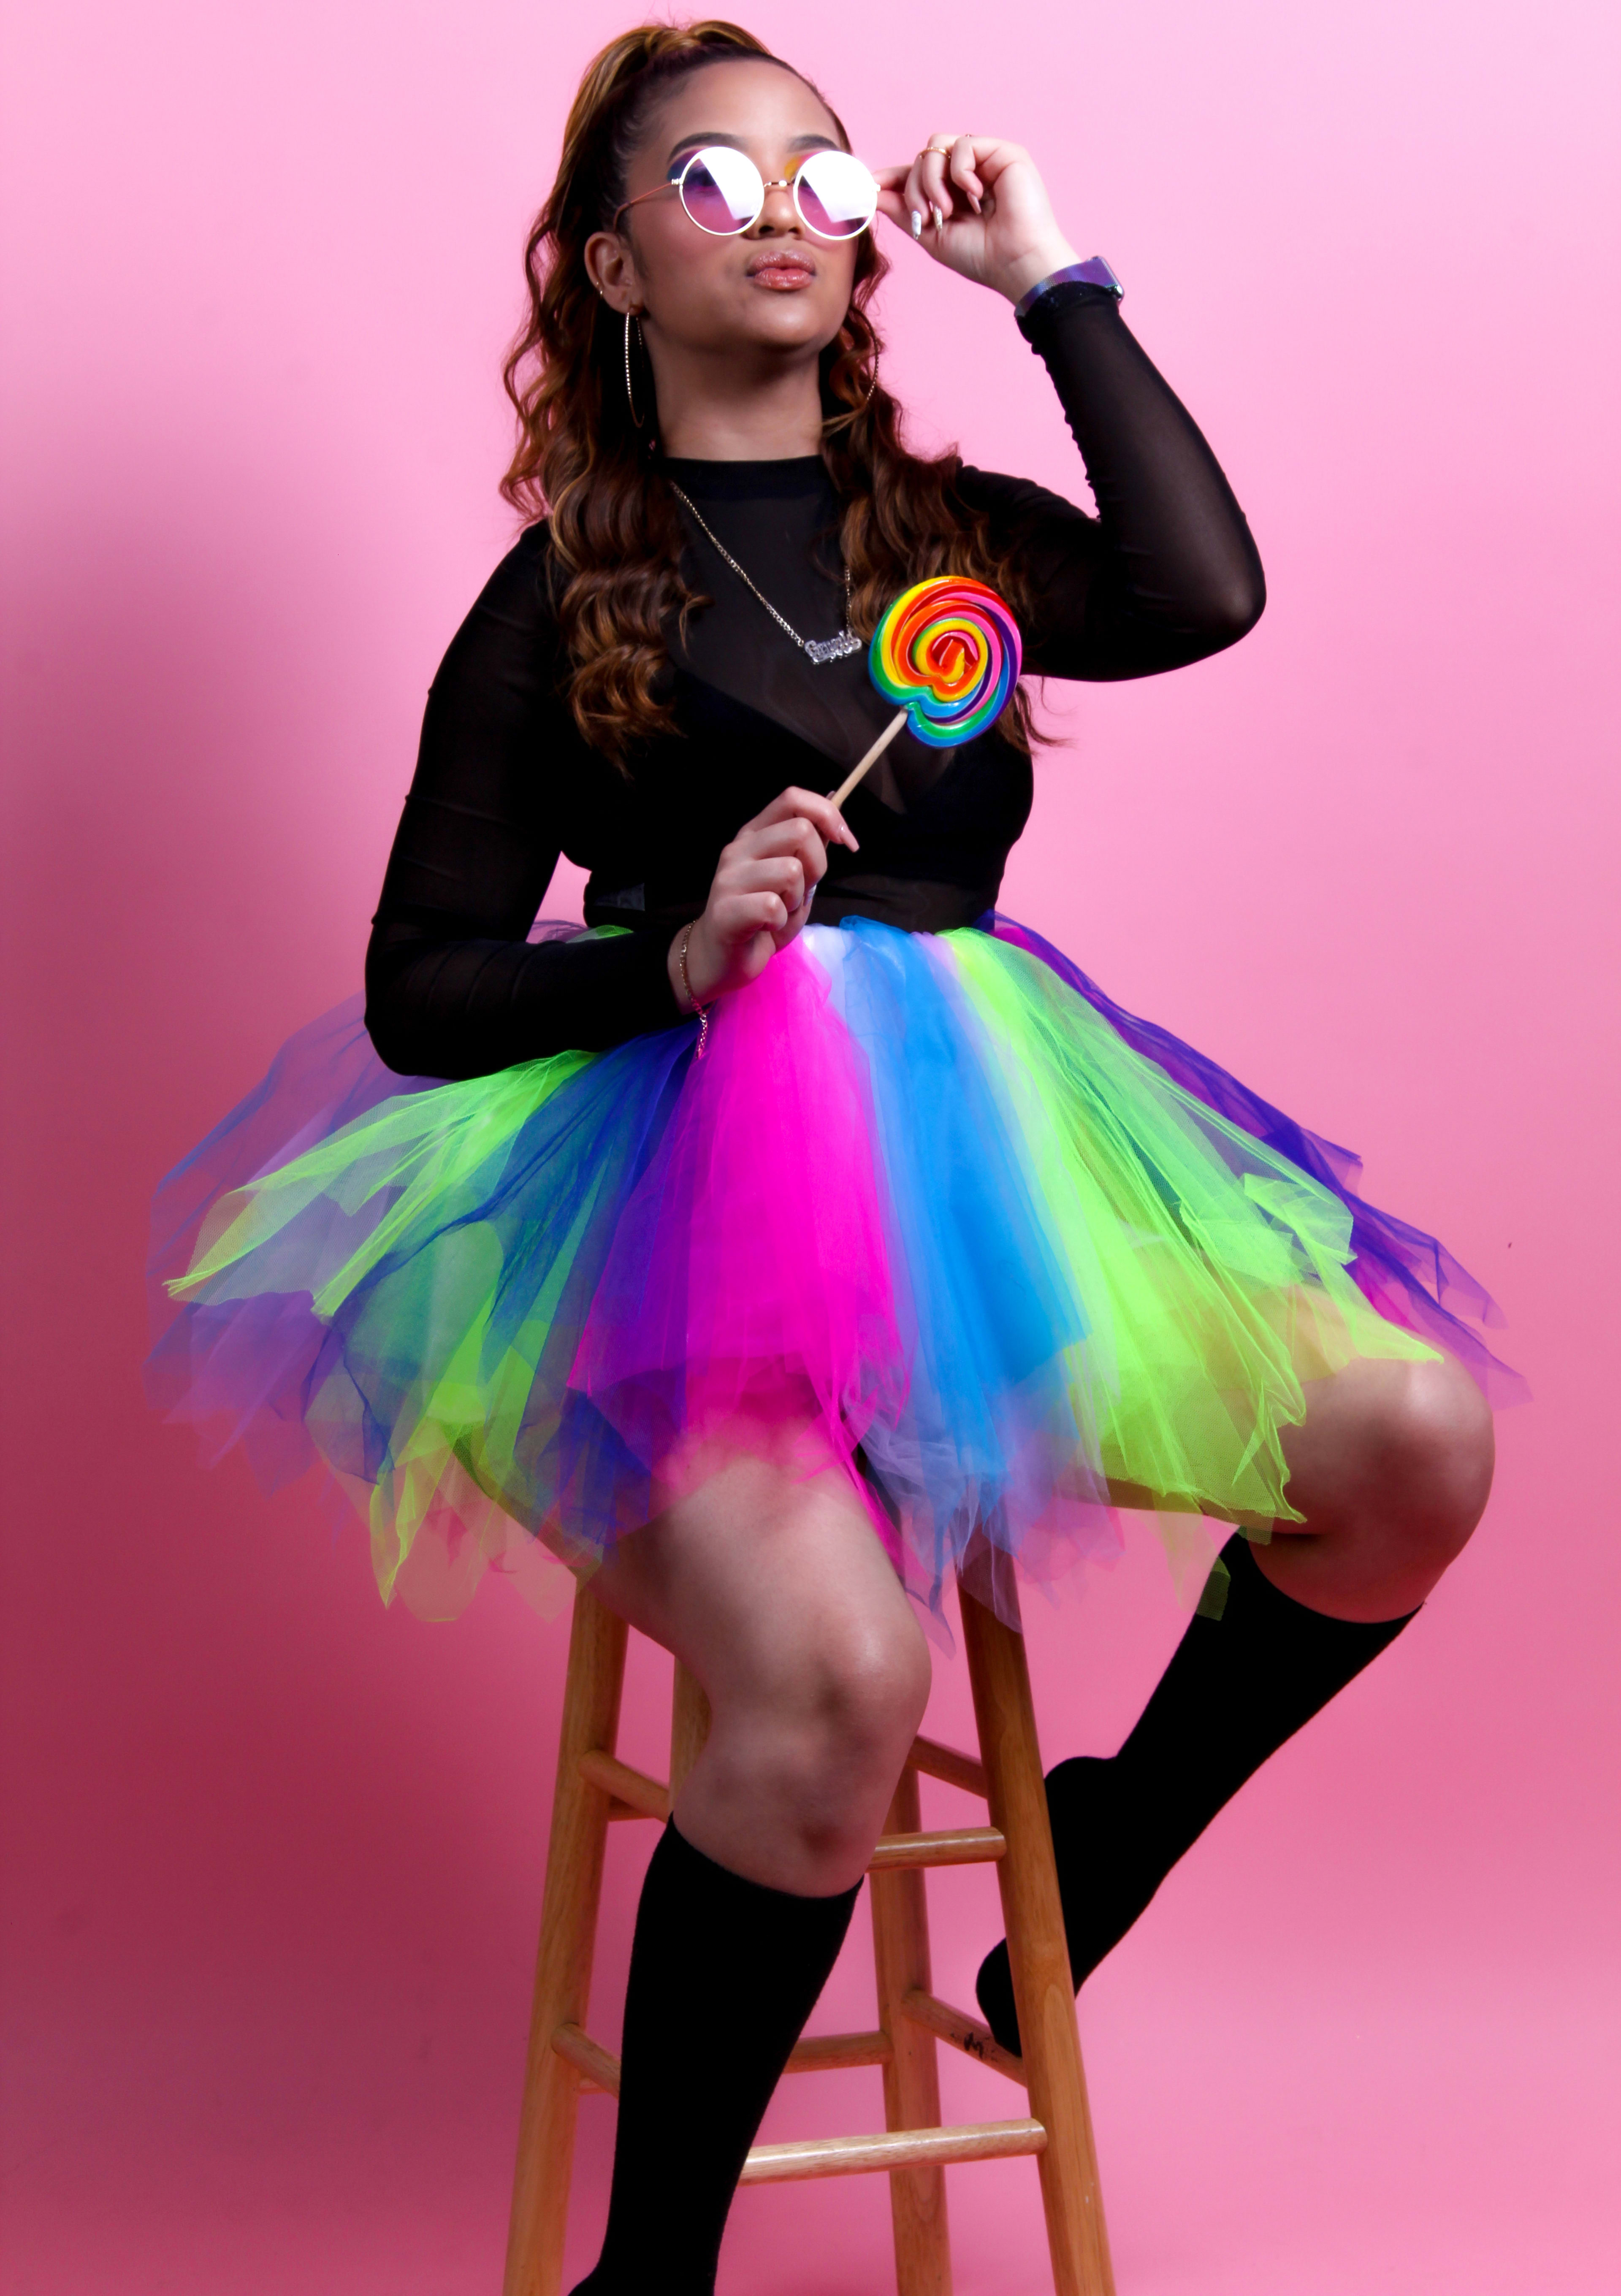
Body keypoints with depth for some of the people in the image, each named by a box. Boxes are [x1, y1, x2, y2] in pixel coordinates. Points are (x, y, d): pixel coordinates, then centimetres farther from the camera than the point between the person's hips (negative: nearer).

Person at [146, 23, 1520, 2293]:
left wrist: (1051, 275, 3)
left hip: (982, 1148, 5)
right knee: (837, 1681, -32)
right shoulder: (561, 601, 7)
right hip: (681, 1179, -4)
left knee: (1415, 1439, -16)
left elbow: (1201, 596, -6)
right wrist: (680, 958, -14)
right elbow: (422, 994, 4)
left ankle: (1103, 1847, 10)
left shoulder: (953, 532, 16)